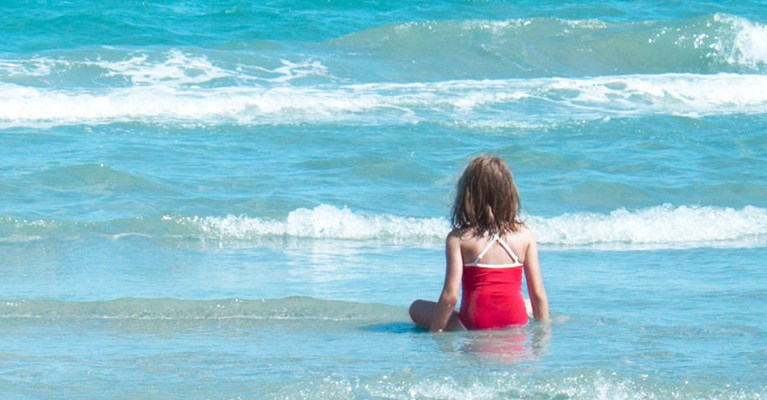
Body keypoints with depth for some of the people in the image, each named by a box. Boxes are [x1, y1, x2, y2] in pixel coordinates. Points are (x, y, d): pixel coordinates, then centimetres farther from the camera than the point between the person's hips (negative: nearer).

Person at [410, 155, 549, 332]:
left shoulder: (458, 238, -3)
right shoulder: (525, 236, 3)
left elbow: (450, 296, -11)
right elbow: (539, 295, 3)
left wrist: (434, 333, -1)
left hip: (474, 327, -3)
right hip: (516, 326, 3)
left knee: (417, 308, 14)